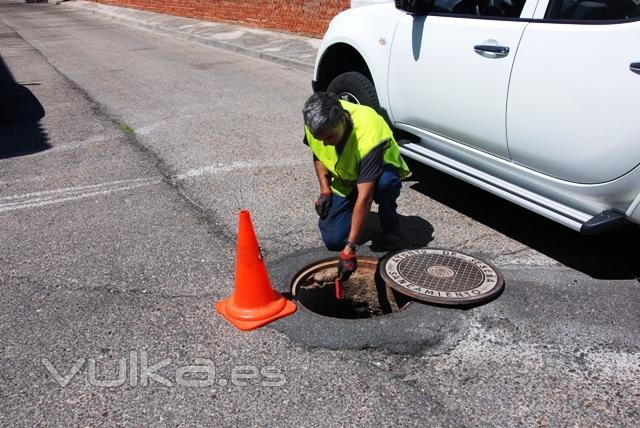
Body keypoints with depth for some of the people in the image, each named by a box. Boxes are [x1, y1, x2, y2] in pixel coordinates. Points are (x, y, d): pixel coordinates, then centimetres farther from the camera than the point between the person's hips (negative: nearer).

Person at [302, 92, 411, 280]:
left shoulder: (368, 135, -40)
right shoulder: (316, 123, -23)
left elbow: (364, 197, -41)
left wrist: (350, 247, -42)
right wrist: (325, 190, -11)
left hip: (379, 171, -3)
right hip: (343, 181, 4)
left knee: (386, 182, -41)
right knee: (333, 240, -12)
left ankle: (389, 222, -8)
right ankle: (354, 215, 21)